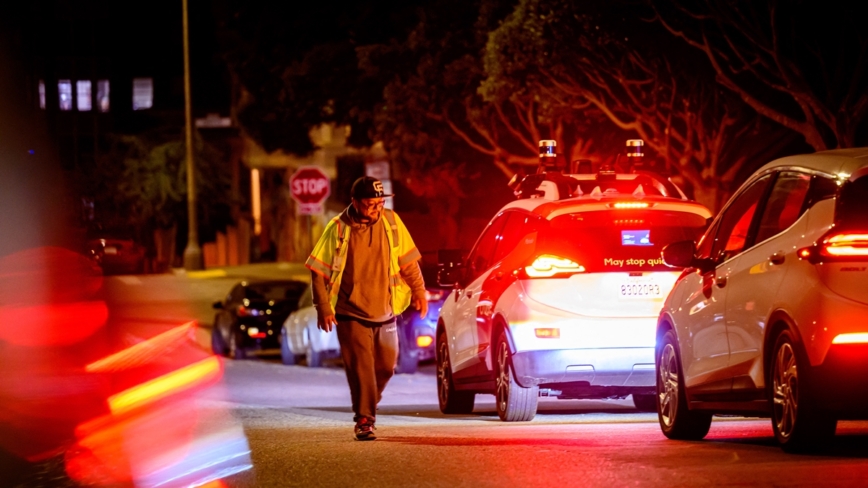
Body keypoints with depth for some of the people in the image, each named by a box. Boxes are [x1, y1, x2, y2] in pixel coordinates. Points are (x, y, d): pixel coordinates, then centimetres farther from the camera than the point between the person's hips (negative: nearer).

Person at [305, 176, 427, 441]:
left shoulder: (391, 221, -2)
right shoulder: (338, 229, -12)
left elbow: (408, 260, 9)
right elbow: (318, 270, -7)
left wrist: (418, 291, 4)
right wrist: (323, 307, -12)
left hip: (385, 312, 4)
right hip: (351, 314, -4)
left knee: (386, 366, 11)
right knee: (361, 367, -10)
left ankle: (368, 405, 34)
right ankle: (364, 420, -3)